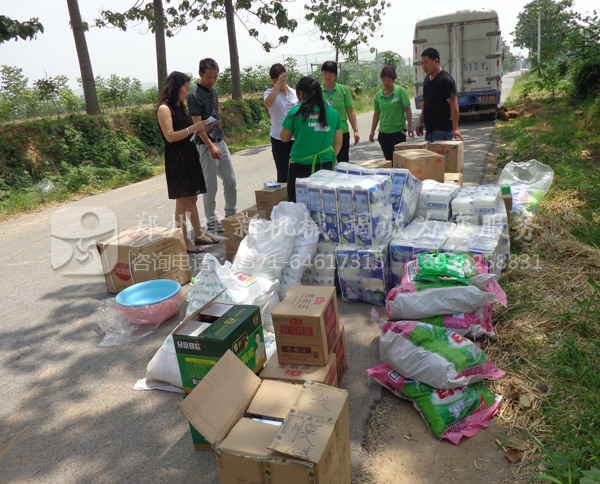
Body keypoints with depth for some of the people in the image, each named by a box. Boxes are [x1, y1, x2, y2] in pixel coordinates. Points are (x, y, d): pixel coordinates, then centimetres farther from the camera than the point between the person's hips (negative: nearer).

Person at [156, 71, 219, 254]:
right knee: (182, 201, -5)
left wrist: (200, 129, 7)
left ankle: (199, 235, 22)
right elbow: (170, 136, -19)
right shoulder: (164, 109, -11)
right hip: (176, 158, -9)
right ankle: (184, 242, 2)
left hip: (189, 155, 9)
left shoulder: (180, 107, 15)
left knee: (192, 198, 13)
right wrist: (192, 128, -18)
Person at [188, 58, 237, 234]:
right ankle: (211, 222, 11)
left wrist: (219, 139, 19)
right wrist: (211, 146, -24)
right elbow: (197, 124, -18)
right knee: (210, 187, -1)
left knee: (230, 180, 10)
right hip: (206, 145, -8)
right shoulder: (195, 96, -12)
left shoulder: (213, 92, 13)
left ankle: (231, 215, 24)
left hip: (220, 142, 8)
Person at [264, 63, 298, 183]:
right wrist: (278, 84, -30)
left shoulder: (294, 93, 8)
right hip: (279, 140, -3)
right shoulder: (270, 93, -3)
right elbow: (268, 103, -29)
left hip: (297, 138, 3)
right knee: (283, 174, 3)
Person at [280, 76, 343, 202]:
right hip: (325, 166, 3)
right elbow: (338, 143, 11)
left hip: (300, 166, -3)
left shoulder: (296, 112, -6)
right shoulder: (333, 113, 4)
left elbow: (284, 138, 7)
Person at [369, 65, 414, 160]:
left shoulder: (400, 91, -4)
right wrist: (372, 131, 13)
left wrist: (410, 127, -6)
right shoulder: (378, 95, 5)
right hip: (383, 132, 3)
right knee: (388, 159, 7)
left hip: (398, 130, -3)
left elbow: (407, 110, -2)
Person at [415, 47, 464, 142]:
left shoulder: (445, 80, -14)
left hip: (442, 130, -8)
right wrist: (420, 122, 17)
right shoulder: (427, 79, 13)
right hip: (429, 129, 8)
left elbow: (454, 105, -18)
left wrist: (455, 129, -25)